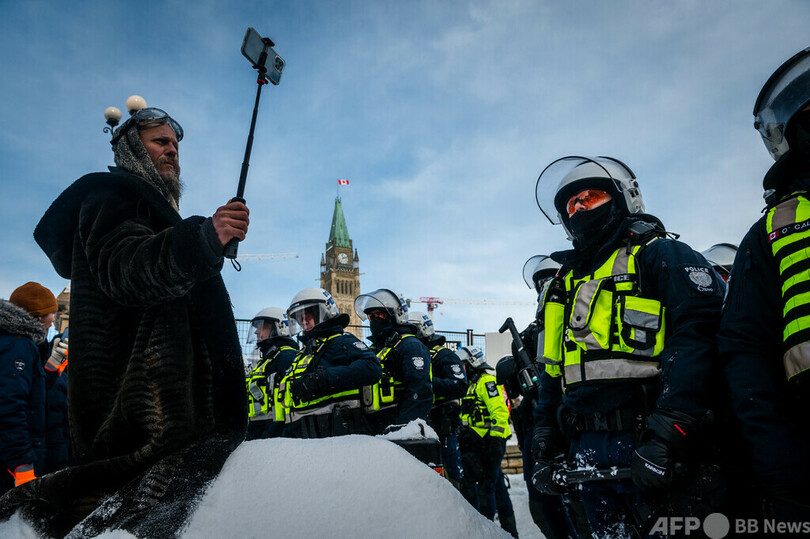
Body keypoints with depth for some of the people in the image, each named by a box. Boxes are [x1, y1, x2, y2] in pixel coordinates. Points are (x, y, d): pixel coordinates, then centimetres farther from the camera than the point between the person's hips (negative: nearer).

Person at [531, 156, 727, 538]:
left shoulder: (659, 256, 0)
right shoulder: (566, 283, 21)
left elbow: (698, 338, -16)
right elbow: (553, 374, 22)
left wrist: (665, 436, -24)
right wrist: (544, 449, 15)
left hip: (656, 451, -6)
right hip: (588, 455, 6)